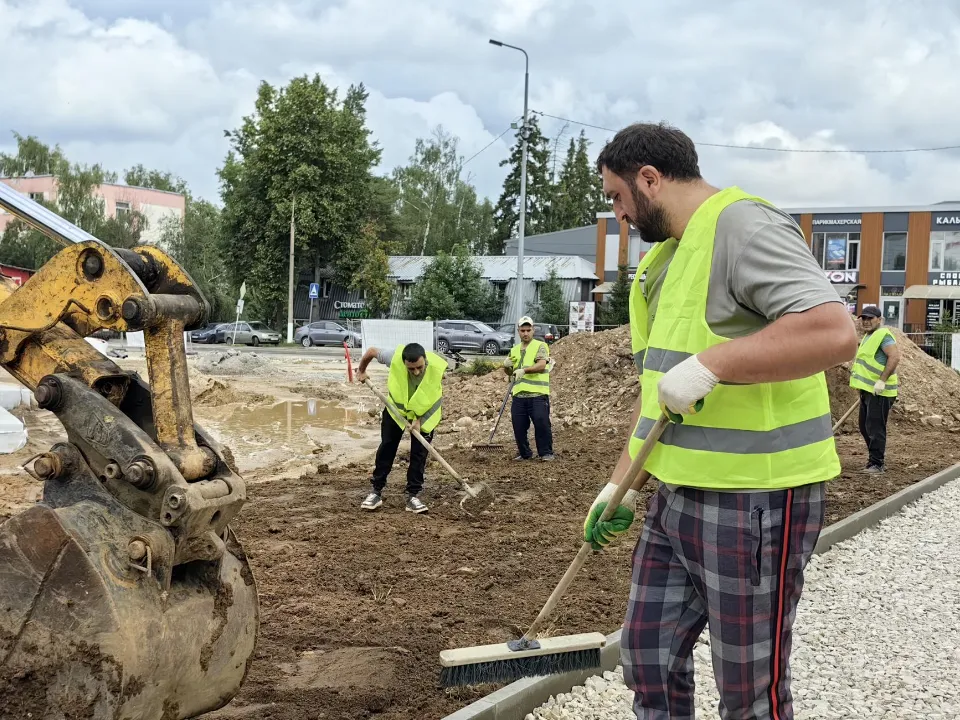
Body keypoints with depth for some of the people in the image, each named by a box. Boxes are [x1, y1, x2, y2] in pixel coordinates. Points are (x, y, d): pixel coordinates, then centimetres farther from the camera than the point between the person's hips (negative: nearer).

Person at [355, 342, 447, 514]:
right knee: (386, 448, 3)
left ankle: (413, 496, 6)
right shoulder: (395, 357, -35)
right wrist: (361, 371, 3)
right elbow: (371, 351, -15)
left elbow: (438, 397, -20)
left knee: (419, 453, -3)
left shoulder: (436, 367, -36)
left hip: (425, 414, -1)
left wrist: (419, 419, -23)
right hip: (396, 408, 1)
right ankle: (376, 492, 13)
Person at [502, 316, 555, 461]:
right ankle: (524, 454, 20)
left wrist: (524, 370, -30)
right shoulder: (514, 350, 19)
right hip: (519, 395, 5)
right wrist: (506, 366, -1)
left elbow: (542, 365, -16)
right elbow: (509, 372, 23)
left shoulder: (540, 346, 1)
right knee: (518, 426, 5)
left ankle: (546, 453, 2)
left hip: (538, 394, -5)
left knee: (542, 423, -10)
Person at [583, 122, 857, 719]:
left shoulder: (742, 226, -14)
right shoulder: (666, 258, 16)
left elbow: (835, 331, -28)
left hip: (754, 501, -9)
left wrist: (708, 364, -27)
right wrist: (621, 484, 19)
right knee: (649, 662, 16)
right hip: (676, 498, 10)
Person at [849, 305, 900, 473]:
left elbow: (894, 357, -24)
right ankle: (875, 459, 25)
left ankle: (876, 464, -4)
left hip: (879, 391, -11)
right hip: (867, 390, 11)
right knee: (865, 427, 15)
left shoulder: (883, 335, -13)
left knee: (875, 428, -9)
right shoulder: (868, 336, 19)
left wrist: (882, 380, -27)